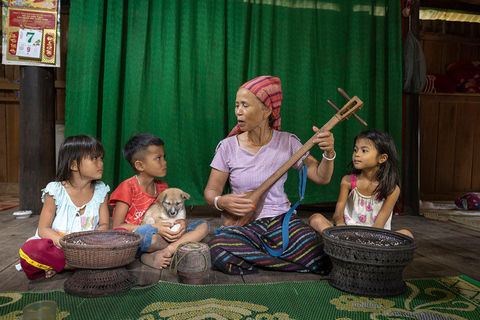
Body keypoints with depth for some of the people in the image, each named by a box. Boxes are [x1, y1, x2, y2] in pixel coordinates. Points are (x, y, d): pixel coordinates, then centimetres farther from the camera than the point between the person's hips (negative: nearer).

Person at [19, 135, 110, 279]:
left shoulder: (101, 191, 6)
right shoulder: (55, 192, -4)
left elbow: (105, 224, 2)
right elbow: (43, 229, -6)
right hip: (57, 246, -3)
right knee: (30, 250, -33)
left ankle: (57, 265, -18)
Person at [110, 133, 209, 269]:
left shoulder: (162, 187, 11)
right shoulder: (128, 187, -9)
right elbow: (117, 226, -14)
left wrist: (182, 222, -9)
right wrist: (154, 228, -22)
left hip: (160, 237, 7)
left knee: (203, 225, -9)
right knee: (146, 232, -43)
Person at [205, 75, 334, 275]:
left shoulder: (287, 143, 0)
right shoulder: (228, 147, -1)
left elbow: (321, 177, 1)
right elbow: (211, 190, 3)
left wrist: (329, 152, -18)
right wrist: (221, 202, -20)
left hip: (282, 220, 0)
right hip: (243, 225, 0)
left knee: (322, 261, -25)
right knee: (218, 251, -33)